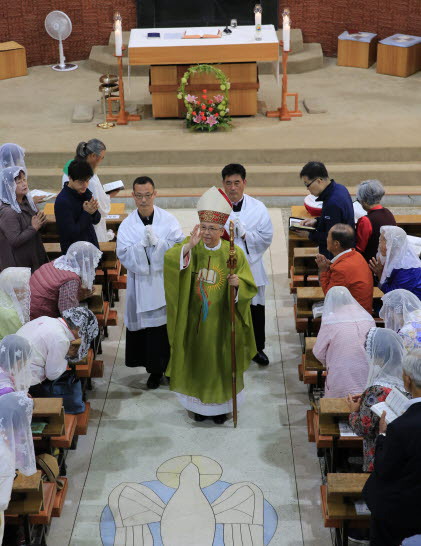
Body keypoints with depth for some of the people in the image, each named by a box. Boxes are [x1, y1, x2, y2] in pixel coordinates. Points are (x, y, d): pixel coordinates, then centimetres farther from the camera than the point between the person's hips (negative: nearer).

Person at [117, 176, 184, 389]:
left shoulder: (169, 220, 0)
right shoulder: (127, 225, 1)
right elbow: (123, 254, -6)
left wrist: (157, 242, -19)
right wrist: (142, 244, -20)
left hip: (166, 281, 0)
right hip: (141, 283, 1)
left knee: (168, 325, 1)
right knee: (145, 326, 4)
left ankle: (170, 367, 16)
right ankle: (155, 369, 18)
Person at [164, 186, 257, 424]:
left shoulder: (234, 253, -12)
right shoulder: (190, 247, -7)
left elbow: (250, 288, -9)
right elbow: (170, 261, -25)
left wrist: (238, 283, -30)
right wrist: (189, 245, -38)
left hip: (222, 321, -1)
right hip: (196, 320, 2)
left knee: (222, 360, 13)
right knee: (198, 360, 15)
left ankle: (222, 404, 34)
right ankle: (200, 403, 36)